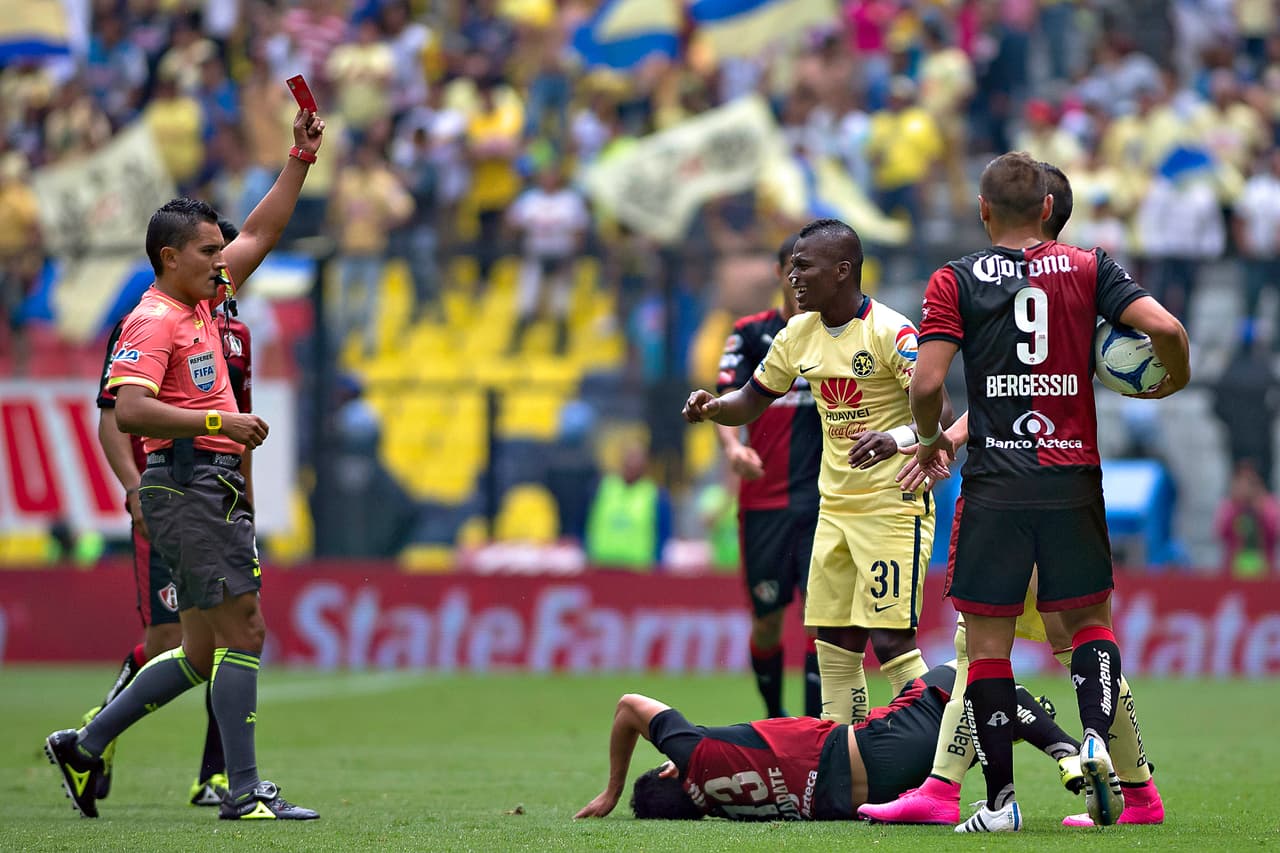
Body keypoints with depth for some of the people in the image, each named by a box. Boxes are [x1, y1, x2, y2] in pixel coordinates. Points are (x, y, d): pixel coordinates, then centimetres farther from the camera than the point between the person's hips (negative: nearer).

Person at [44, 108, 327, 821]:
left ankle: (84, 747, 19)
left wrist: (300, 158, 22)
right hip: (188, 486, -10)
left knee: (203, 653, 11)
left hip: (220, 488, 10)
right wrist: (219, 421, -26)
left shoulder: (202, 301, 16)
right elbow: (130, 411, -23)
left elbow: (260, 235, 27)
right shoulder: (154, 321, -11)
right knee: (242, 632, -12)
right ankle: (244, 792, -11)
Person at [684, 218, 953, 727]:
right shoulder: (798, 336, 7)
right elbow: (751, 403, 18)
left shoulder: (891, 332, -16)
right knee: (834, 644, 6)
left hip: (894, 507, -7)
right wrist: (712, 408, -4)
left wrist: (897, 439, -43)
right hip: (835, 507, 7)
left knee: (891, 641, -13)